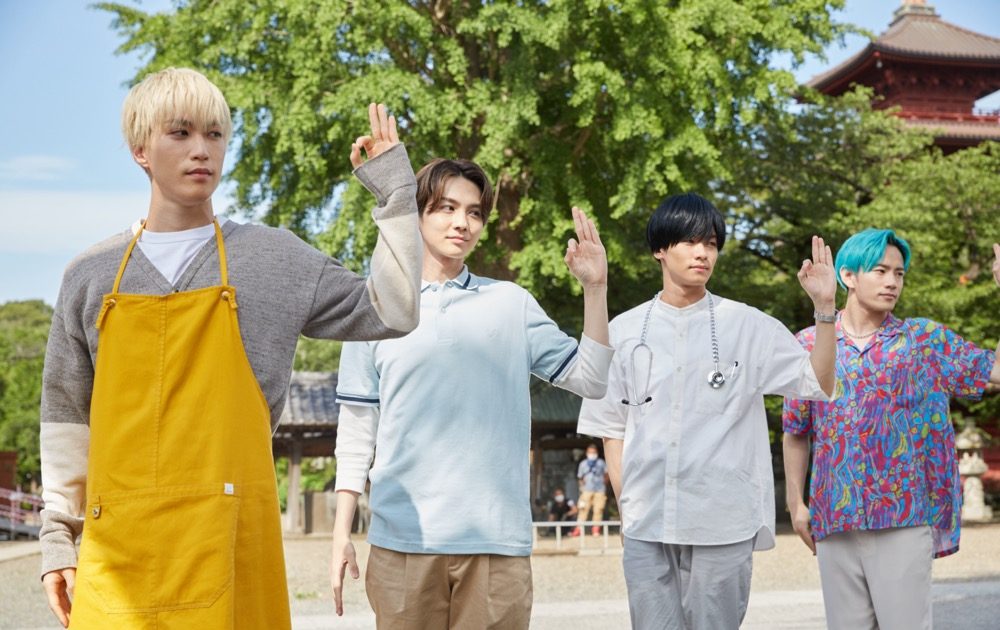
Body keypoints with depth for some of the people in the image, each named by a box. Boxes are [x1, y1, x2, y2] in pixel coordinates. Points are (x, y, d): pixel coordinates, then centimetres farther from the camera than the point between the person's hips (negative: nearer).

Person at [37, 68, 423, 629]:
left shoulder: (276, 259, 8)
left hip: (227, 541, -1)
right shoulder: (91, 276, 12)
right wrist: (59, 533, 12)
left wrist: (396, 194, 6)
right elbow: (68, 415, 16)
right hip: (116, 544, 2)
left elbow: (391, 313, 9)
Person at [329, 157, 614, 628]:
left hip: (497, 537, 1)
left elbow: (589, 380, 6)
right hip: (403, 539, 0)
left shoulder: (512, 304, 10)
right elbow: (356, 431, 9)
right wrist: (341, 531, 4)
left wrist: (595, 288, -3)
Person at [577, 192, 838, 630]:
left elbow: (819, 384, -3)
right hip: (645, 526, 2)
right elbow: (612, 427, 11)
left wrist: (824, 309, -14)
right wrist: (625, 503, 5)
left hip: (723, 525, -1)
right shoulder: (625, 330, 7)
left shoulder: (749, 326, 2)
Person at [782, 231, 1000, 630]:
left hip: (905, 515, -2)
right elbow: (796, 432, 11)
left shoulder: (926, 339, 4)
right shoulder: (810, 343, 6)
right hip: (834, 517, 2)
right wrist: (796, 503, 8)